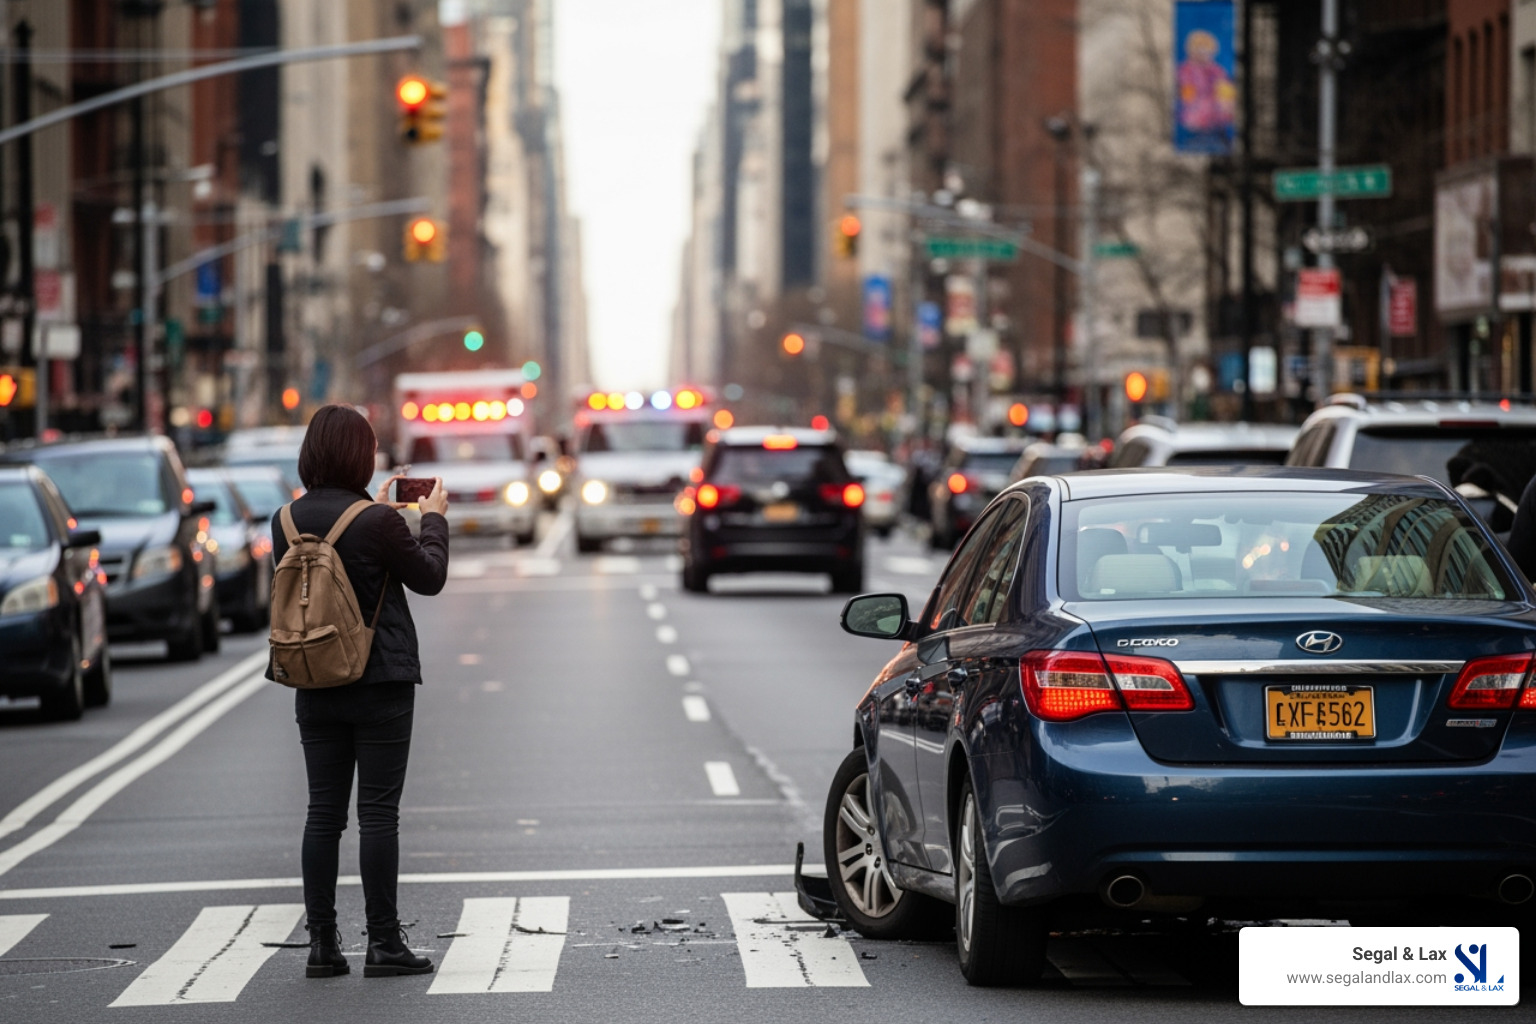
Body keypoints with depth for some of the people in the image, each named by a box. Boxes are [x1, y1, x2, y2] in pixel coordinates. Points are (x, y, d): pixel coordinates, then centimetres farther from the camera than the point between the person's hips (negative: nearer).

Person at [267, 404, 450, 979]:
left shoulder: (287, 521, 0)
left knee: (323, 813, 9)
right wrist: (434, 519, 13)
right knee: (378, 812, 0)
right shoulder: (377, 523, -16)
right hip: (380, 684, -5)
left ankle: (322, 944, 9)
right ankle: (383, 943, 1)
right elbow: (429, 577, -3)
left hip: (315, 688, 5)